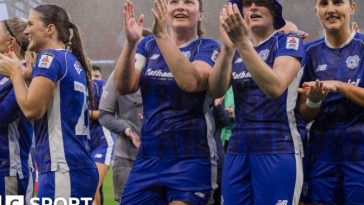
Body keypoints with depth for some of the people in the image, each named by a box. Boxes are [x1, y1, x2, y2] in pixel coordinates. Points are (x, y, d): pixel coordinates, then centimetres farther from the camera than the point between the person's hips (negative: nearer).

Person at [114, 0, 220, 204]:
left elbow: (191, 82, -23)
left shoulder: (208, 47, -2)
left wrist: (162, 36, -27)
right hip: (148, 158, 4)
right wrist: (130, 42, -20)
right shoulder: (148, 45, 9)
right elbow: (124, 86, -6)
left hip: (191, 159, -4)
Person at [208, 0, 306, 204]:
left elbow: (275, 87, -20)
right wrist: (228, 47, -18)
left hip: (277, 149, -5)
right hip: (238, 149, 5)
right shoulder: (236, 48, 15)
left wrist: (243, 43, -26)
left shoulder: (289, 41, -1)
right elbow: (216, 91, -3)